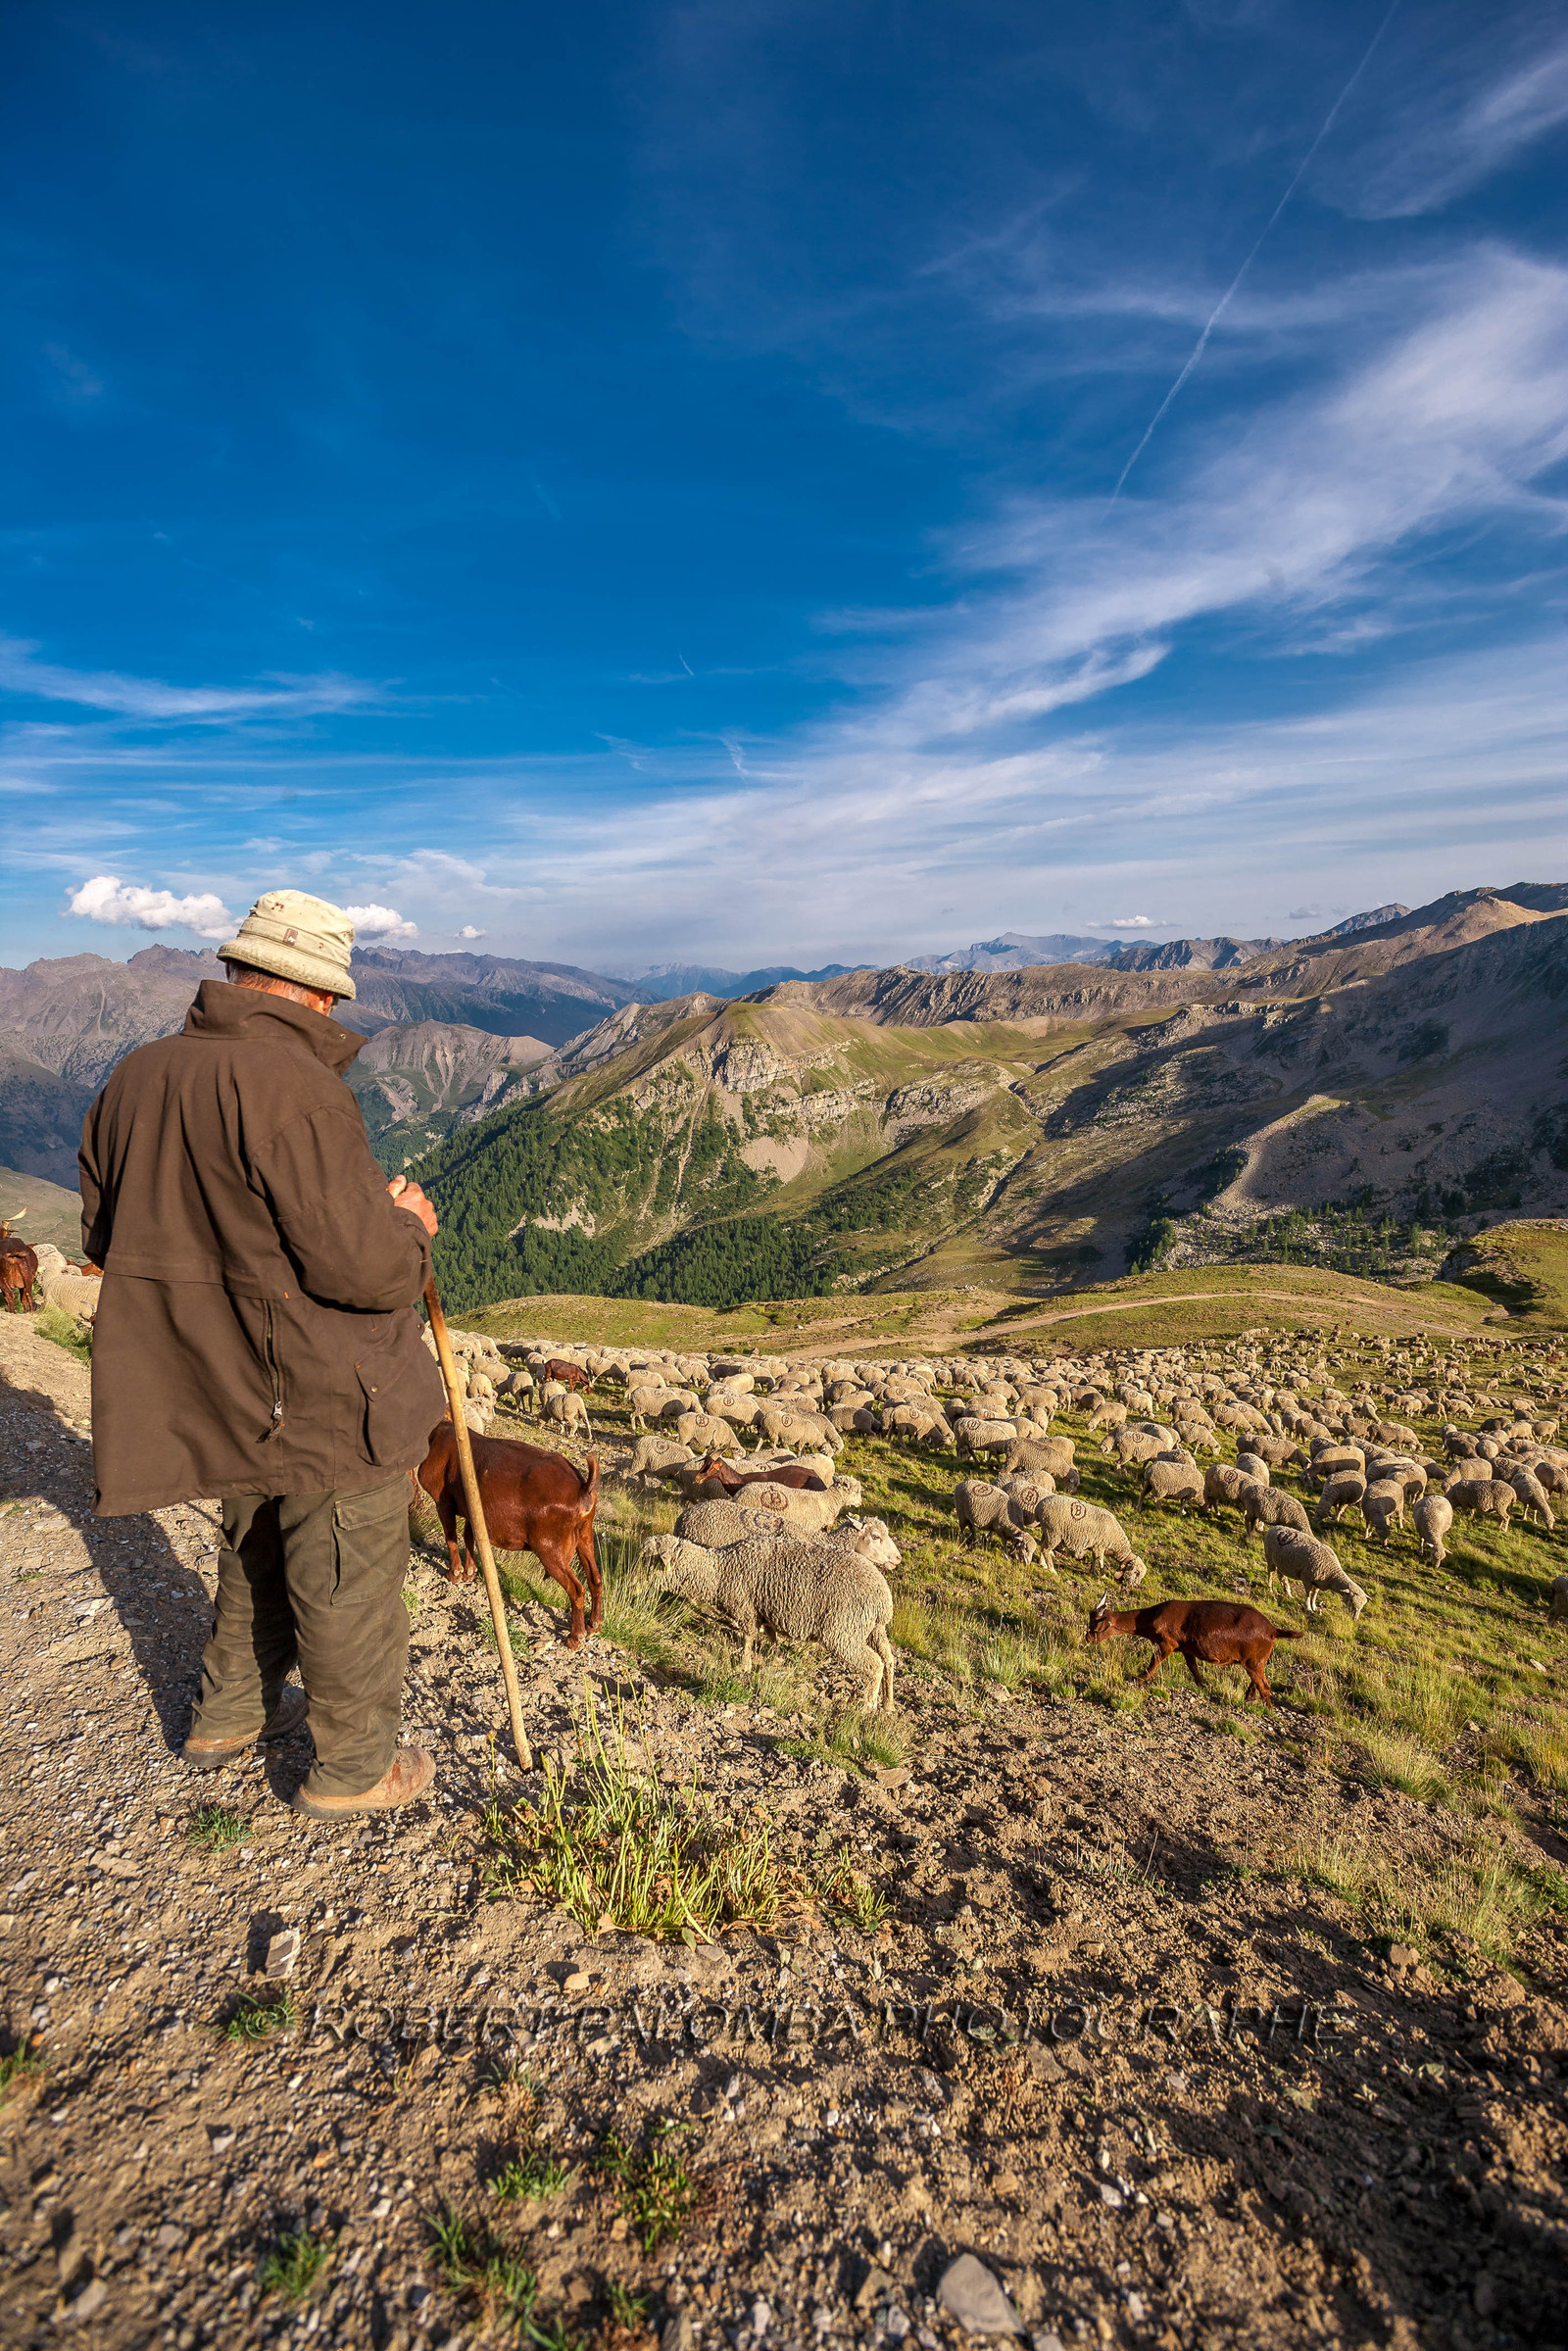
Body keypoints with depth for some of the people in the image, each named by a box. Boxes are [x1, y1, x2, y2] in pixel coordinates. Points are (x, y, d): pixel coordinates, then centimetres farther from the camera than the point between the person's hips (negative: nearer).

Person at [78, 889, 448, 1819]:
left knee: (260, 1550, 29)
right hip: (328, 1398, -8)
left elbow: (108, 1236, 12)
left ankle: (230, 1714, 47)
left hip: (228, 1387, 8)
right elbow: (364, 1266, -28)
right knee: (348, 1583, 11)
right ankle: (356, 1767, 29)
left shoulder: (136, 1078, 3)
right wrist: (411, 1228, -7)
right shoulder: (290, 1083, -24)